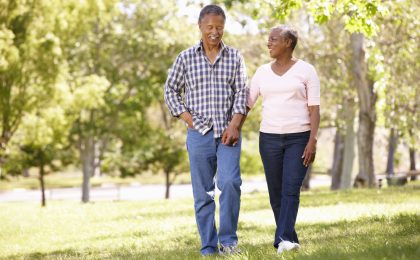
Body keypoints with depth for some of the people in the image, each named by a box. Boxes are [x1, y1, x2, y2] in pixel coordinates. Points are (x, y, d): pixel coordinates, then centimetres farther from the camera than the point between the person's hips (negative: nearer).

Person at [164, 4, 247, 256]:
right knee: (203, 193, 3)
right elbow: (171, 90, 10)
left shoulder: (235, 57, 6)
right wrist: (187, 118, 0)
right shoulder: (186, 58, 4)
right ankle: (208, 248, 10)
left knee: (230, 181, -20)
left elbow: (241, 93, 2)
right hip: (199, 133, 0)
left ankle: (228, 239, -7)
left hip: (228, 132, 0)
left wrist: (235, 125, -10)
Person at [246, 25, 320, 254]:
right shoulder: (262, 72, 9)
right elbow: (246, 104, 8)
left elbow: (314, 108, -5)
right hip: (269, 138, 4)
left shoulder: (306, 70, -1)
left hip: (299, 138, -4)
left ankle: (283, 240, -24)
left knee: (291, 189, -16)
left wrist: (312, 141, -14)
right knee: (276, 192, 4)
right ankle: (290, 238, 15)